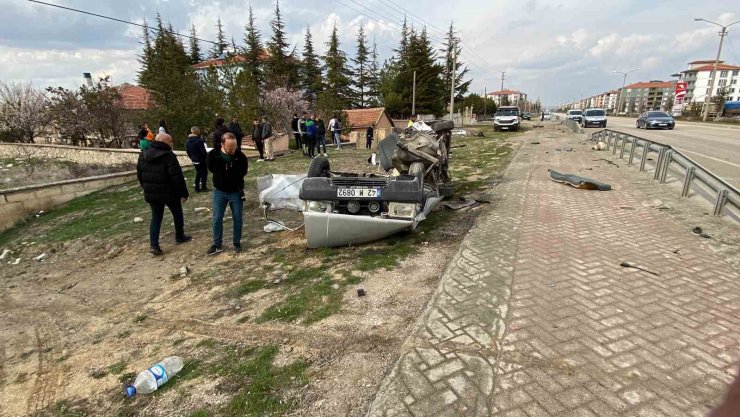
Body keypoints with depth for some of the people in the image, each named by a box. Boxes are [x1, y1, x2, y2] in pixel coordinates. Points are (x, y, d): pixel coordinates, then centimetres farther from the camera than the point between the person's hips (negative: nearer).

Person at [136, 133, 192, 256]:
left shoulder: (143, 155, 3)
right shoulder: (168, 156, -20)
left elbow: (139, 175, 12)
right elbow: (177, 177, -21)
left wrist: (147, 188, 22)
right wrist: (184, 193, -12)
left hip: (151, 194, 6)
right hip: (169, 193, -5)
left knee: (156, 218, 12)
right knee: (177, 214, 17)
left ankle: (153, 245, 4)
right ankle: (180, 237, 31)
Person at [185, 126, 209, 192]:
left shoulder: (188, 141, 4)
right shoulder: (199, 140, -20)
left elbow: (188, 152, 10)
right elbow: (203, 151, -19)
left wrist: (192, 158, 20)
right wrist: (207, 157, -5)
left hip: (194, 160, 7)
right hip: (201, 160, -7)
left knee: (198, 173, 17)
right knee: (204, 172, 7)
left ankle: (197, 188, 16)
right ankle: (203, 187, 7)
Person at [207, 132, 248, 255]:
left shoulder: (240, 156, -17)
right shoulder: (213, 154, -15)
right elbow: (211, 169, 4)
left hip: (236, 192, -1)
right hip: (219, 192, 1)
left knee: (237, 218, 9)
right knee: (217, 219, 6)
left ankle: (237, 243, 25)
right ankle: (217, 245, 21)